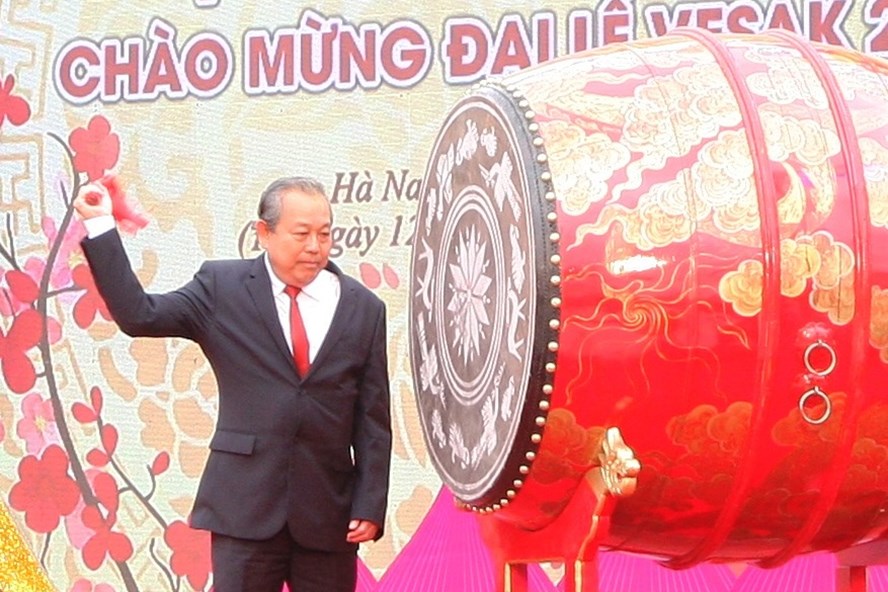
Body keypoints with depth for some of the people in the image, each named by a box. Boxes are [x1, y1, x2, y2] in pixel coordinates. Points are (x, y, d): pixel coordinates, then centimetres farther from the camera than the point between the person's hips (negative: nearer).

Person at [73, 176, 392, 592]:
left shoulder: (364, 308, 6)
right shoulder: (221, 287, 4)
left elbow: (373, 419, 5)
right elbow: (139, 316, -5)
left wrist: (370, 506, -1)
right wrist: (100, 227, -9)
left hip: (330, 512, 1)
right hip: (245, 508, -1)